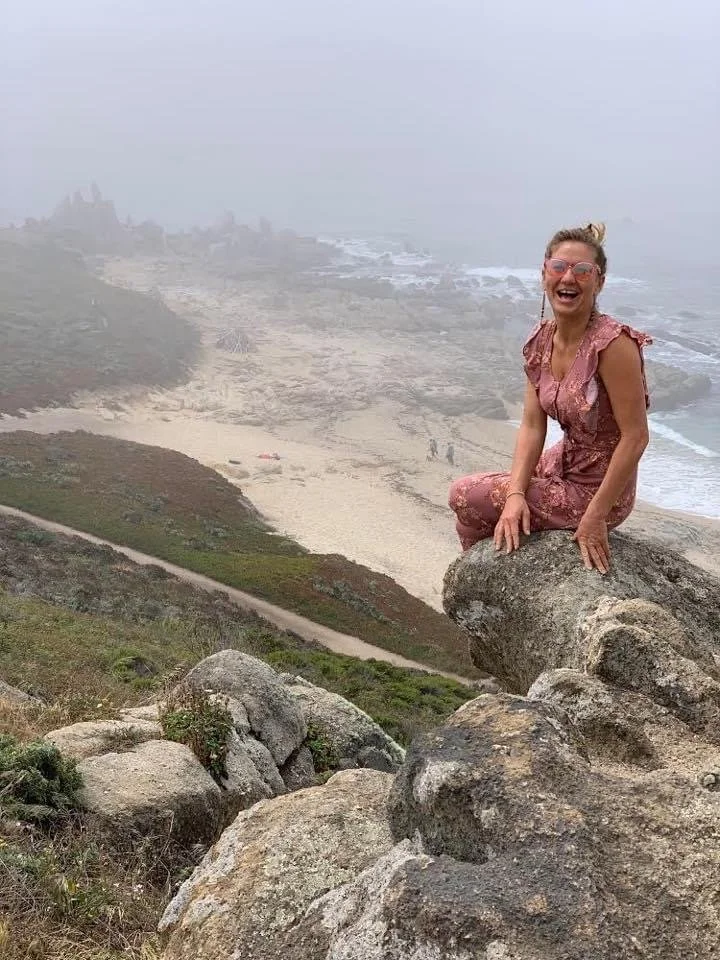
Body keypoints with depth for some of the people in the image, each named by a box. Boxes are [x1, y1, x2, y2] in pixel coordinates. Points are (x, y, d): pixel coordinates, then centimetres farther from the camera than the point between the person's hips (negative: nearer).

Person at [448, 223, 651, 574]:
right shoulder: (541, 341, -3)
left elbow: (635, 437, -25)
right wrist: (515, 494, -17)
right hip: (564, 463, 7)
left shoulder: (613, 344, -27)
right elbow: (532, 426, -3)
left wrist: (595, 517, -23)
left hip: (598, 488, -7)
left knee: (465, 496, -2)